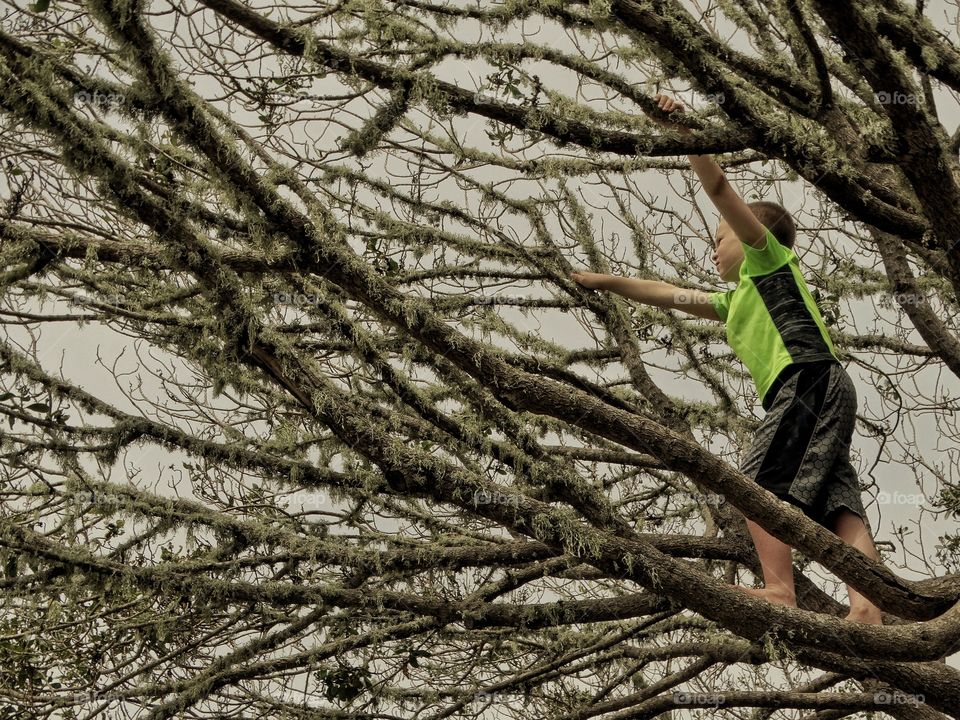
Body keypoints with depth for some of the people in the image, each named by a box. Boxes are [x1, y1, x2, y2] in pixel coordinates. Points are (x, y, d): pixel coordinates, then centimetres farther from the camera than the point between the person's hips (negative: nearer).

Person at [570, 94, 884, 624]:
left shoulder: (768, 254, 14)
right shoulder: (737, 300, 36)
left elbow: (718, 189, 4)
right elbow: (671, 296, 42)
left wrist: (683, 132, 1)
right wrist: (605, 282, 44)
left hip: (810, 380, -8)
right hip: (811, 396, 8)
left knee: (760, 481, -17)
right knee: (836, 502, -8)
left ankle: (779, 588, -30)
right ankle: (867, 607, -22)